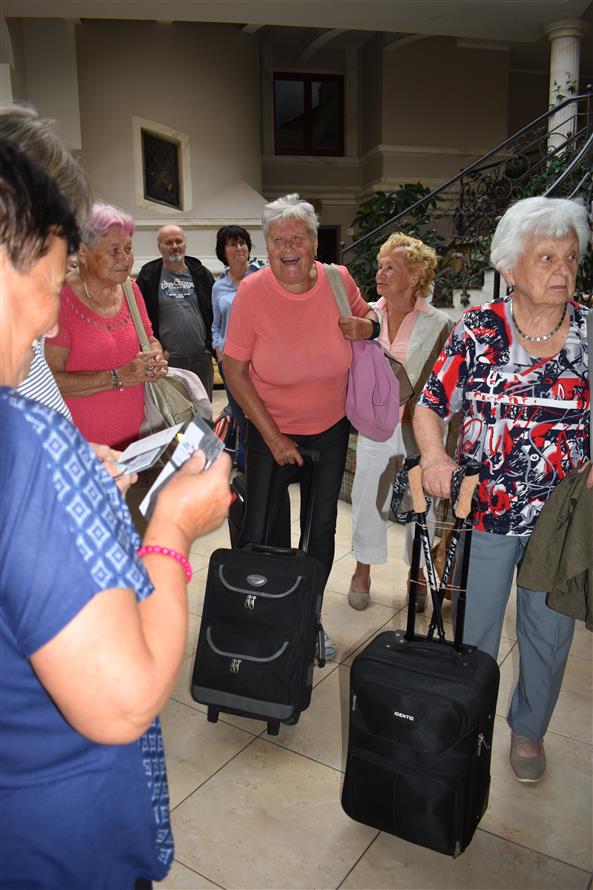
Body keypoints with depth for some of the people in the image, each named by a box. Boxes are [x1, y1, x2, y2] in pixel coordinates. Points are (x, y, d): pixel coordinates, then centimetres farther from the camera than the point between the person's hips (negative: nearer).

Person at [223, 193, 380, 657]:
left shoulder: (338, 280, -11)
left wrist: (365, 327, -17)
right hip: (270, 431, -2)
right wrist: (272, 437, -15)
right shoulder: (252, 291, -18)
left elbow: (367, 318, 9)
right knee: (263, 536, 4)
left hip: (330, 431, 3)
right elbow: (234, 370, -13)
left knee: (321, 532, 16)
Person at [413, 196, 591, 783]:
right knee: (471, 630, 13)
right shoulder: (477, 330, -6)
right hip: (485, 511, -1)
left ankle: (529, 729, 44)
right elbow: (430, 405, -2)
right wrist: (433, 454, -21)